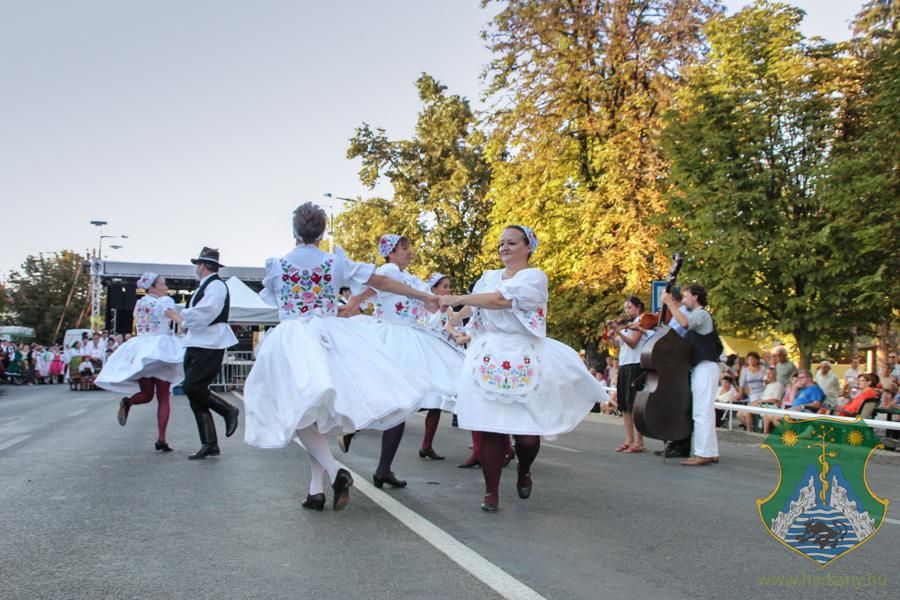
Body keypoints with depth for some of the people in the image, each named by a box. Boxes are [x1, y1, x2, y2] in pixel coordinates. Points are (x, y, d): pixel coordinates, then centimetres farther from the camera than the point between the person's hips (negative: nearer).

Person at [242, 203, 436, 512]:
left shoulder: (276, 265, 4)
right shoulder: (335, 262, 4)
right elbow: (381, 281, 4)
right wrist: (424, 296, 10)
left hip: (291, 341, -2)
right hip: (329, 337, 2)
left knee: (302, 413, -2)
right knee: (322, 413, 11)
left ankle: (335, 471, -23)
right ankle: (316, 488, 11)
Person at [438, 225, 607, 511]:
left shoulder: (534, 277, -2)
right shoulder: (489, 277, 16)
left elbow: (501, 300, -16)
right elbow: (472, 307, 19)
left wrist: (457, 298, -15)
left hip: (524, 361, -3)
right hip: (489, 359, 3)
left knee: (527, 432, -4)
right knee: (489, 428, -4)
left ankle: (523, 471, 28)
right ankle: (491, 492, 6)